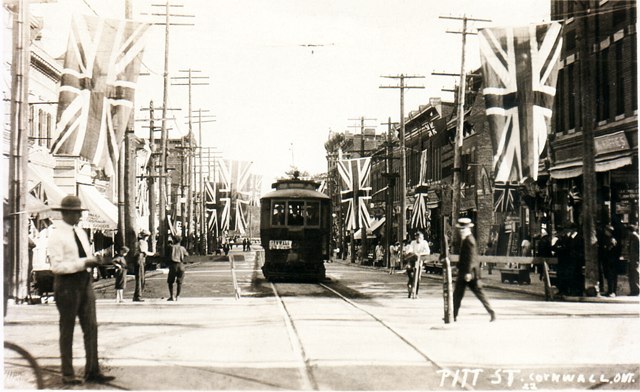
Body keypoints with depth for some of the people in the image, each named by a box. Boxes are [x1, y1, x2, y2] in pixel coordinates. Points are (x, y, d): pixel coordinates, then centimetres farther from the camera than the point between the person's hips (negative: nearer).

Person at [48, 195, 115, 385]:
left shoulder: (81, 232, 12)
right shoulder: (57, 235, -12)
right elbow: (56, 266, -18)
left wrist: (94, 260, -1)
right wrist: (83, 262, -22)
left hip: (84, 280, 7)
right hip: (66, 284, -7)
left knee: (91, 327, 4)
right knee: (67, 330, 4)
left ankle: (92, 372, 9)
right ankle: (67, 374, 14)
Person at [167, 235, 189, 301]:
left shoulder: (171, 247, 0)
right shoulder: (182, 248, 5)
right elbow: (186, 254, 20)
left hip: (173, 266, -1)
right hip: (181, 266, 1)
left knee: (170, 282, 13)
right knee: (179, 282, 11)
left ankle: (171, 296, 4)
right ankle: (177, 297, 5)